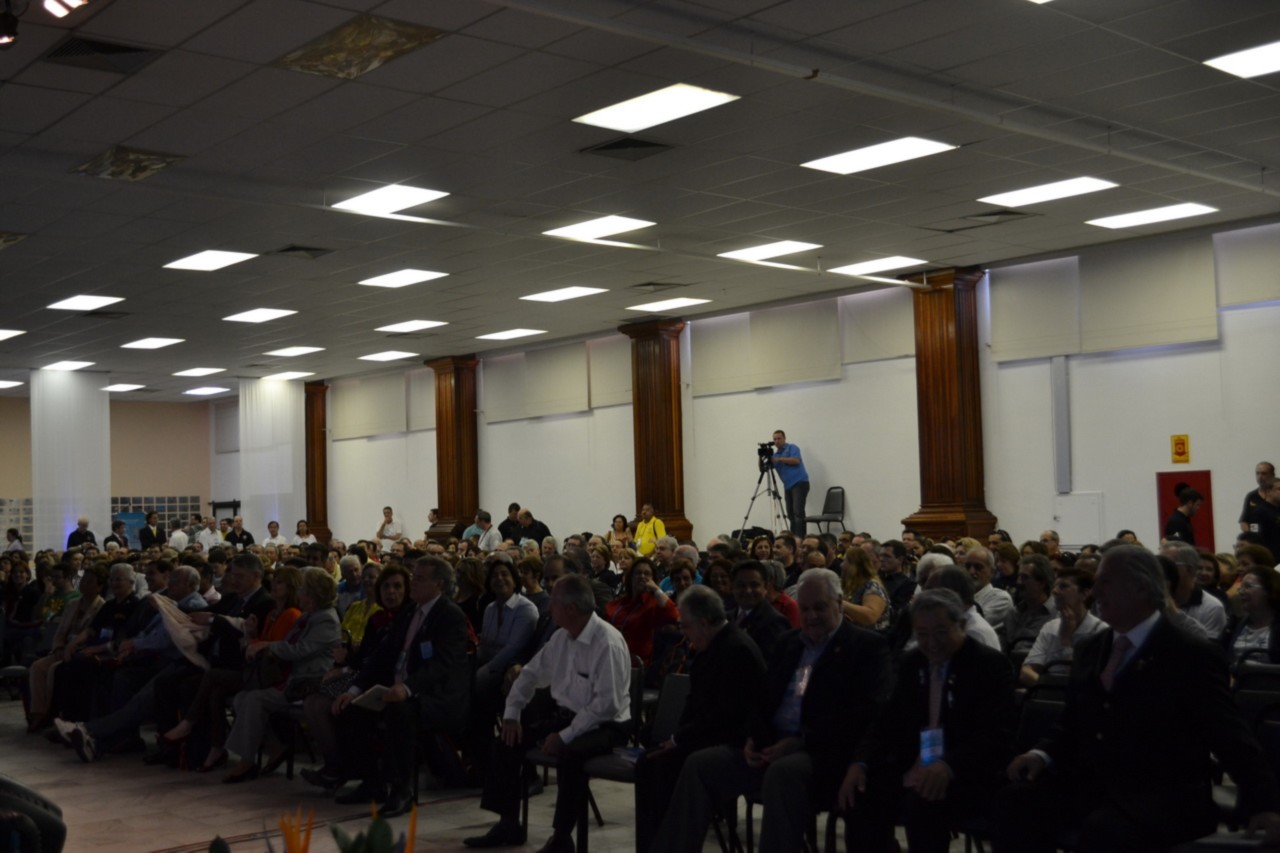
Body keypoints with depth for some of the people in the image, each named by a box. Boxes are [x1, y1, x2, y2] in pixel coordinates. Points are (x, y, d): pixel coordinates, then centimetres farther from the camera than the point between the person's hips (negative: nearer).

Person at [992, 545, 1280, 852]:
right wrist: (1043, 754, -1)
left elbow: (1232, 737, -8)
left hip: (1164, 797, -5)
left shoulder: (1192, 656, -4)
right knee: (1015, 802, -22)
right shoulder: (1089, 650, 15)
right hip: (1091, 784, 5)